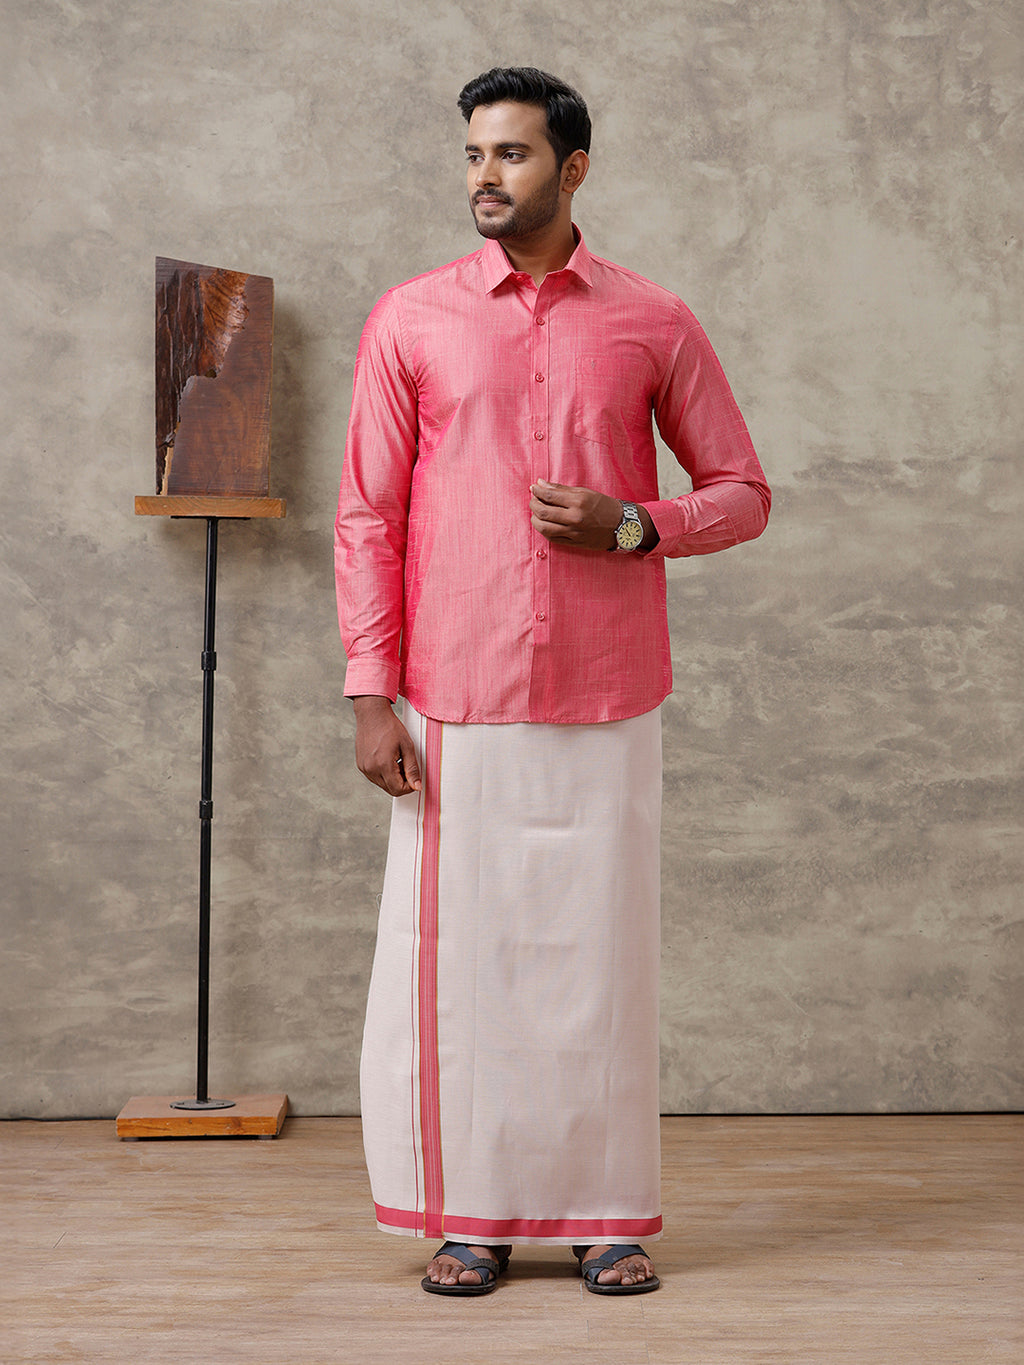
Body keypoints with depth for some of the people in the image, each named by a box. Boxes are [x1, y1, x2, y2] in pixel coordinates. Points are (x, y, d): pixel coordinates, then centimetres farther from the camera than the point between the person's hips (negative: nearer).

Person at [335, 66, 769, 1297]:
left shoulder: (653, 326, 5)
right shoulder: (410, 321, 5)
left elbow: (741, 493, 10)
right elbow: (368, 518, 5)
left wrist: (630, 525, -10)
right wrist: (370, 695, -3)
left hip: (606, 703, 0)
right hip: (456, 704, 0)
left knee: (602, 954, 4)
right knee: (459, 954, 2)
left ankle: (608, 1217, 16)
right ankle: (468, 1217, 15)